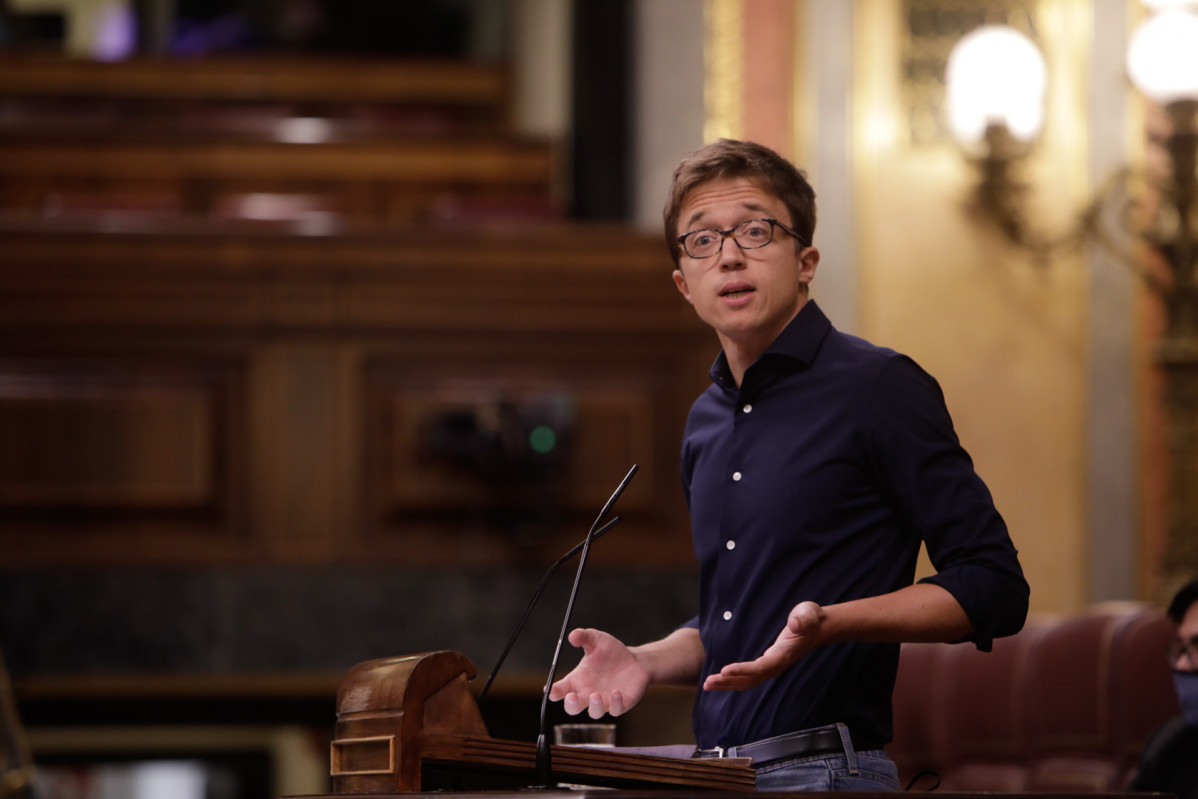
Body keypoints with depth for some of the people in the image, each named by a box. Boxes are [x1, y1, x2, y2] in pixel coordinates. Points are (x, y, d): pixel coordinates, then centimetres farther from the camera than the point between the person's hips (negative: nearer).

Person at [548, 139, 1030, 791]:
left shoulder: (877, 388, -6)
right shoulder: (706, 424, 16)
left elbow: (994, 589, -9)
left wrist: (829, 624, -20)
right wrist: (648, 662, 8)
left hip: (828, 775, -7)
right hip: (711, 779, 7)